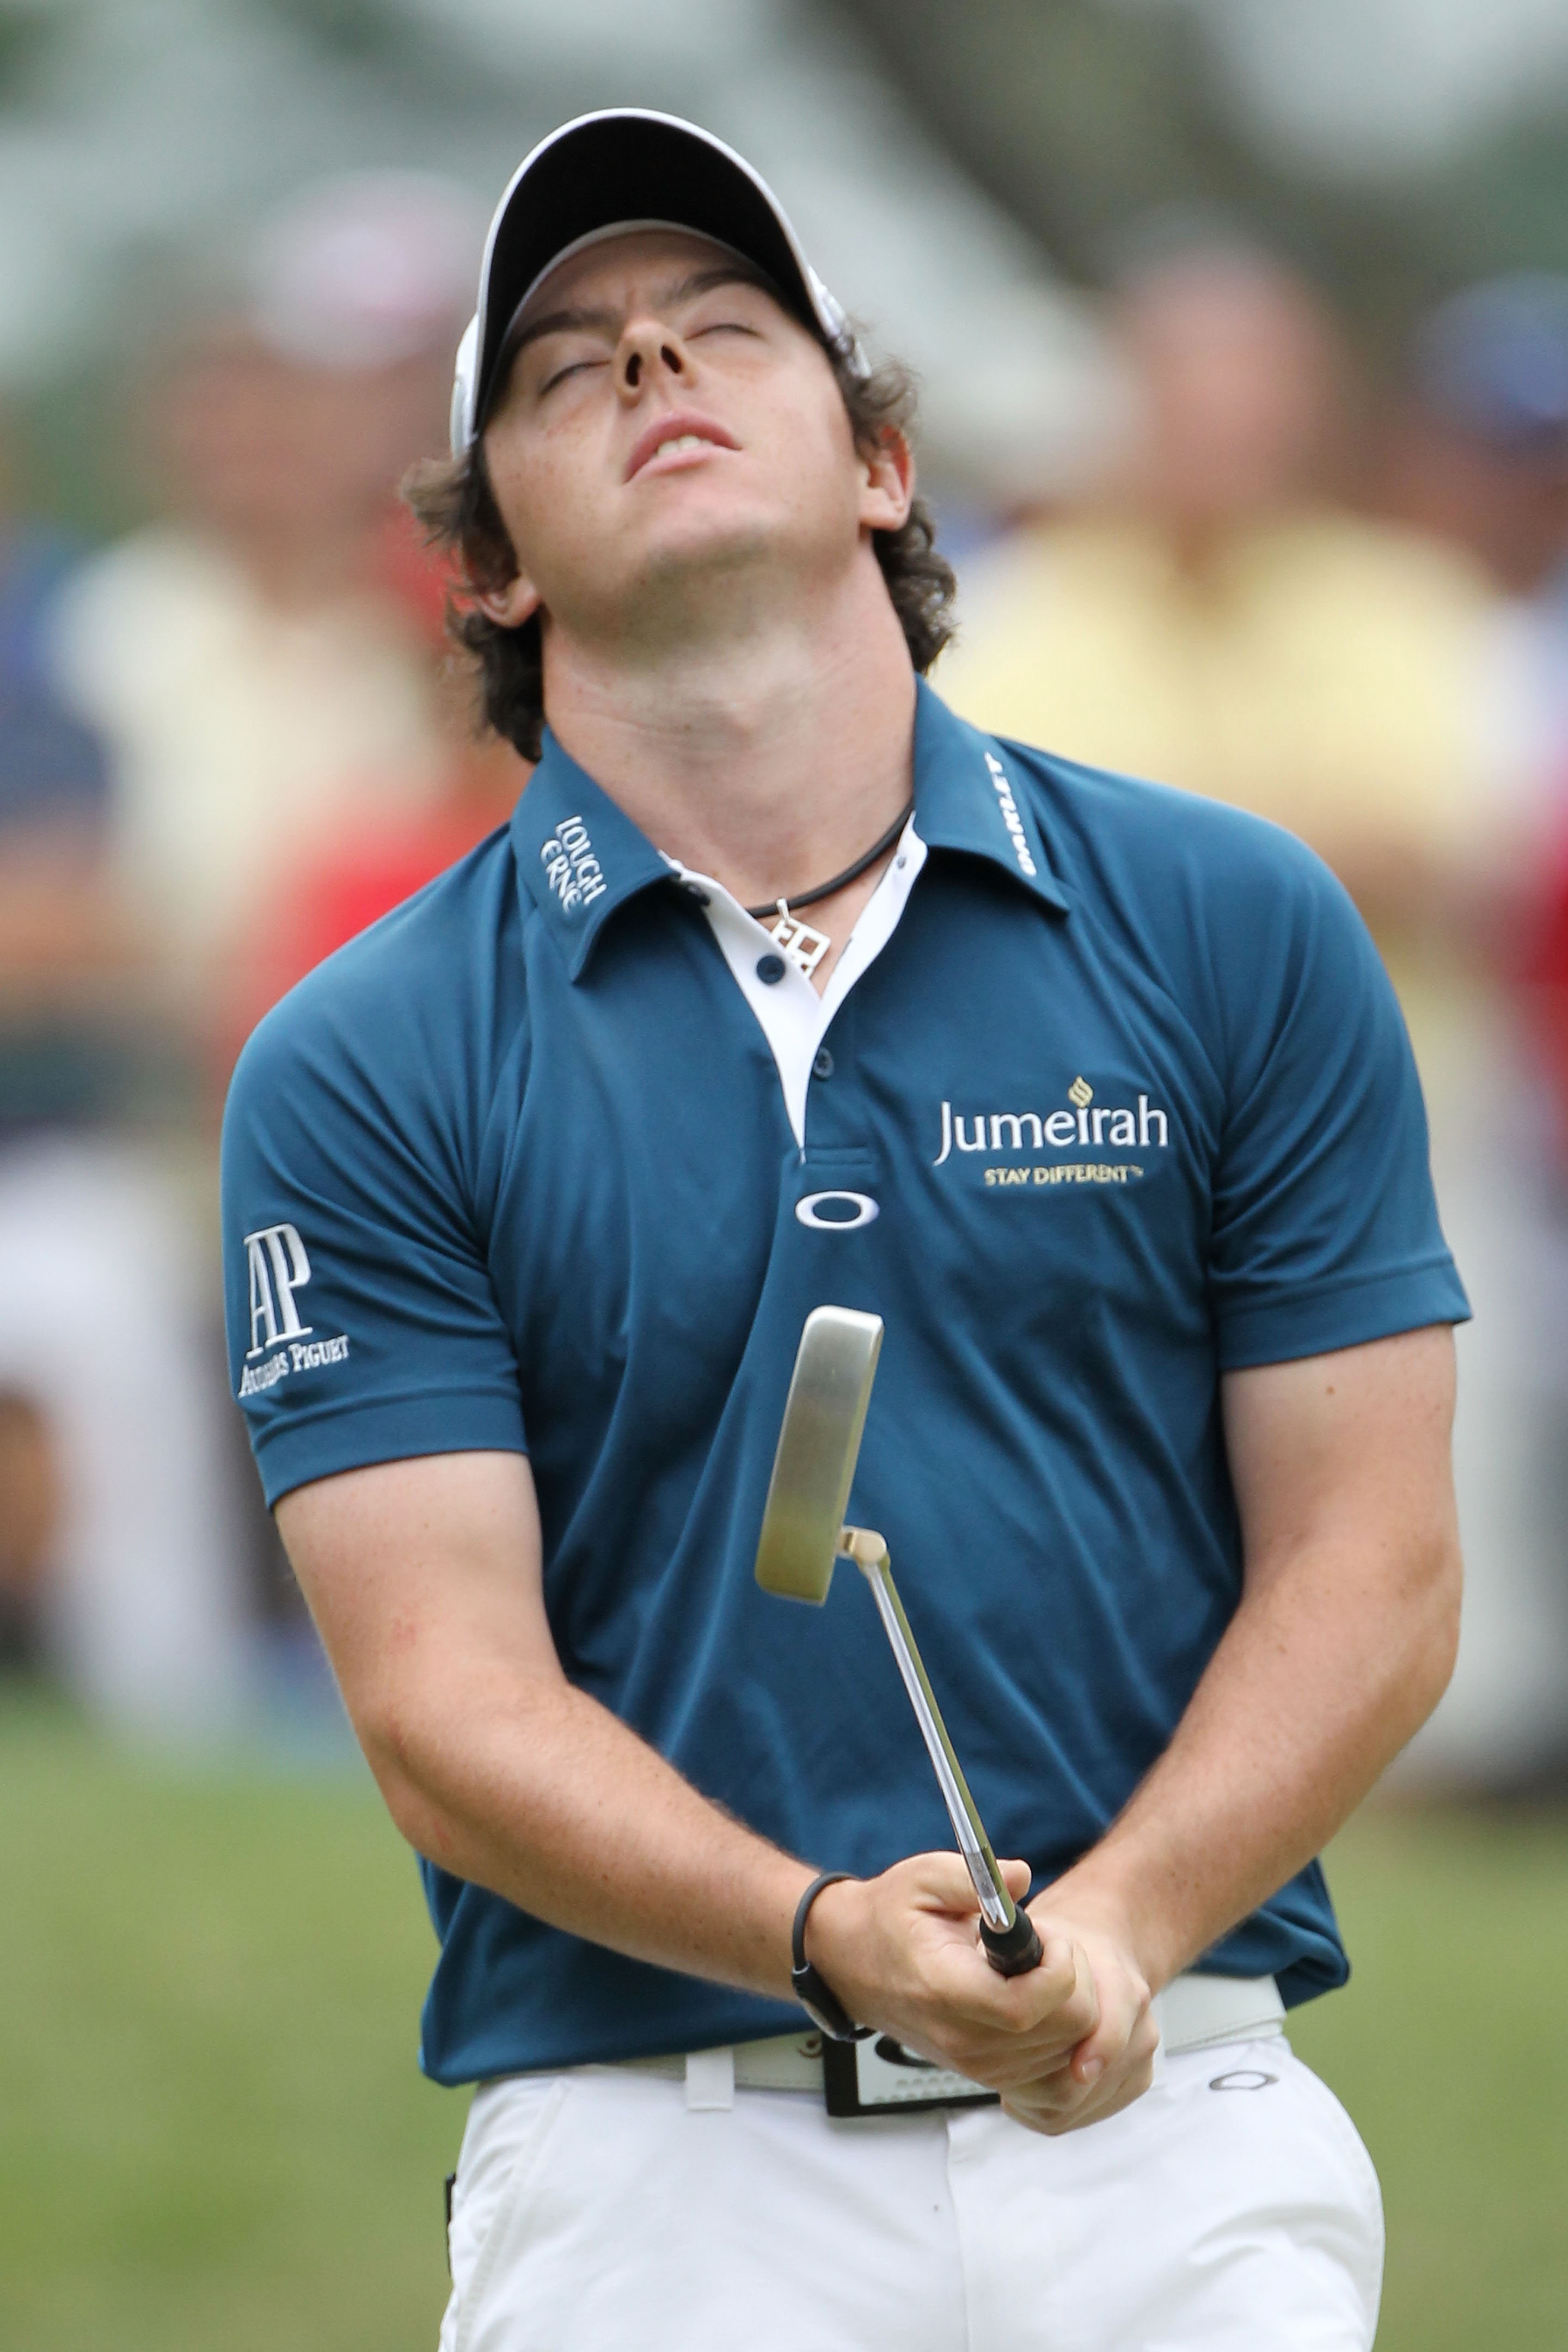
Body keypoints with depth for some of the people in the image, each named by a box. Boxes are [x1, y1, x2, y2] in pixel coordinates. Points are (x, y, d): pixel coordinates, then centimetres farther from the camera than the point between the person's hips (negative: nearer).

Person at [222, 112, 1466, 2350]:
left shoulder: (1239, 931, 5)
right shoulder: (362, 1071, 3)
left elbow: (1370, 1568, 3)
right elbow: (443, 1703, -4)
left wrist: (1109, 1933, -14)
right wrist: (839, 1941, -21)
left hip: (1176, 2135, 1)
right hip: (648, 2159, -1)